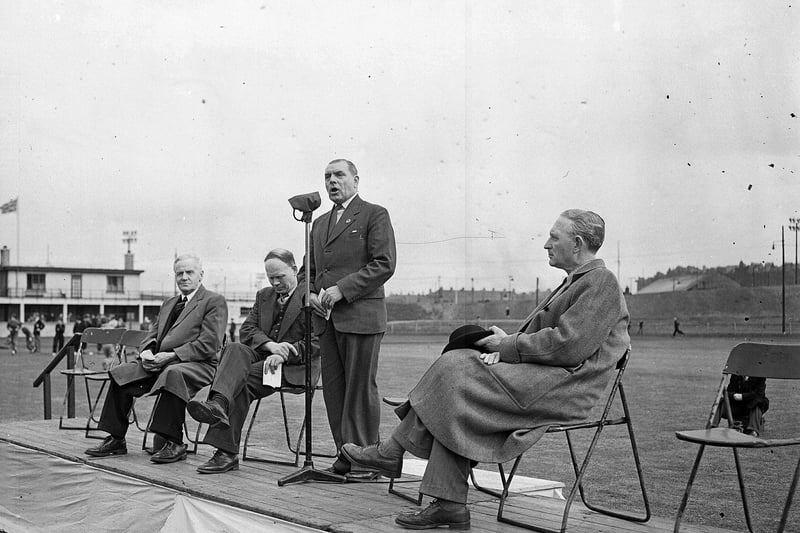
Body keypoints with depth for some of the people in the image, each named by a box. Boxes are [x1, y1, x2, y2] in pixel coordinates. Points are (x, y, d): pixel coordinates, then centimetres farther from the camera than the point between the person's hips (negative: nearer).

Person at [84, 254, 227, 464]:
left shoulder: (214, 301, 1)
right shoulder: (168, 304, 27)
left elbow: (208, 344, -11)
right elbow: (151, 335, 23)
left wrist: (171, 355, -17)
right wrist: (147, 352, -2)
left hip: (197, 364, -8)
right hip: (159, 362, 8)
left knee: (173, 374, -39)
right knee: (120, 373, -10)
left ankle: (173, 443, -32)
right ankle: (116, 439, -5)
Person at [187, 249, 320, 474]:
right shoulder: (263, 296, 21)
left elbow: (316, 343, -11)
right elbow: (247, 330, 9)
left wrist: (283, 354, -24)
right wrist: (270, 345, -13)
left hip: (295, 365, -5)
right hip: (261, 356, 5)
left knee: (241, 380, -30)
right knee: (234, 348, -30)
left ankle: (227, 452, -37)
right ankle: (218, 404, -55)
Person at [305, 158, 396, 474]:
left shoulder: (374, 215, 1)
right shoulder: (320, 223, 22)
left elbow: (384, 264, -10)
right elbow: (309, 268, 26)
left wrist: (341, 289, -15)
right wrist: (310, 294, 4)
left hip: (361, 315, -7)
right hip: (326, 318, 7)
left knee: (360, 387, -4)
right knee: (333, 388, 5)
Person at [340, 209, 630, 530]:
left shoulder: (601, 281, -9)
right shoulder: (577, 281, 24)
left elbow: (567, 346, -19)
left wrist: (507, 345, -9)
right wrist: (504, 345, 0)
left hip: (562, 386, -9)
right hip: (538, 377, 9)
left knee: (454, 370, -17)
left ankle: (392, 453, -4)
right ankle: (450, 505, -14)